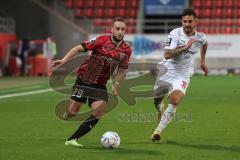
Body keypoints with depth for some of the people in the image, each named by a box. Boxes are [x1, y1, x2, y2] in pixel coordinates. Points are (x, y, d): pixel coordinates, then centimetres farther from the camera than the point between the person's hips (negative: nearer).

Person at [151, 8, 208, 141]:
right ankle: (160, 112, 55)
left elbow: (204, 44, 24)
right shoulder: (175, 34, -18)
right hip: (166, 71, 0)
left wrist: (202, 62, 27)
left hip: (183, 75, 0)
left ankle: (158, 131, -24)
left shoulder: (200, 37, -4)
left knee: (174, 102, -24)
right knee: (156, 100, 17)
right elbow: (167, 55, -29)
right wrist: (185, 47, -35)